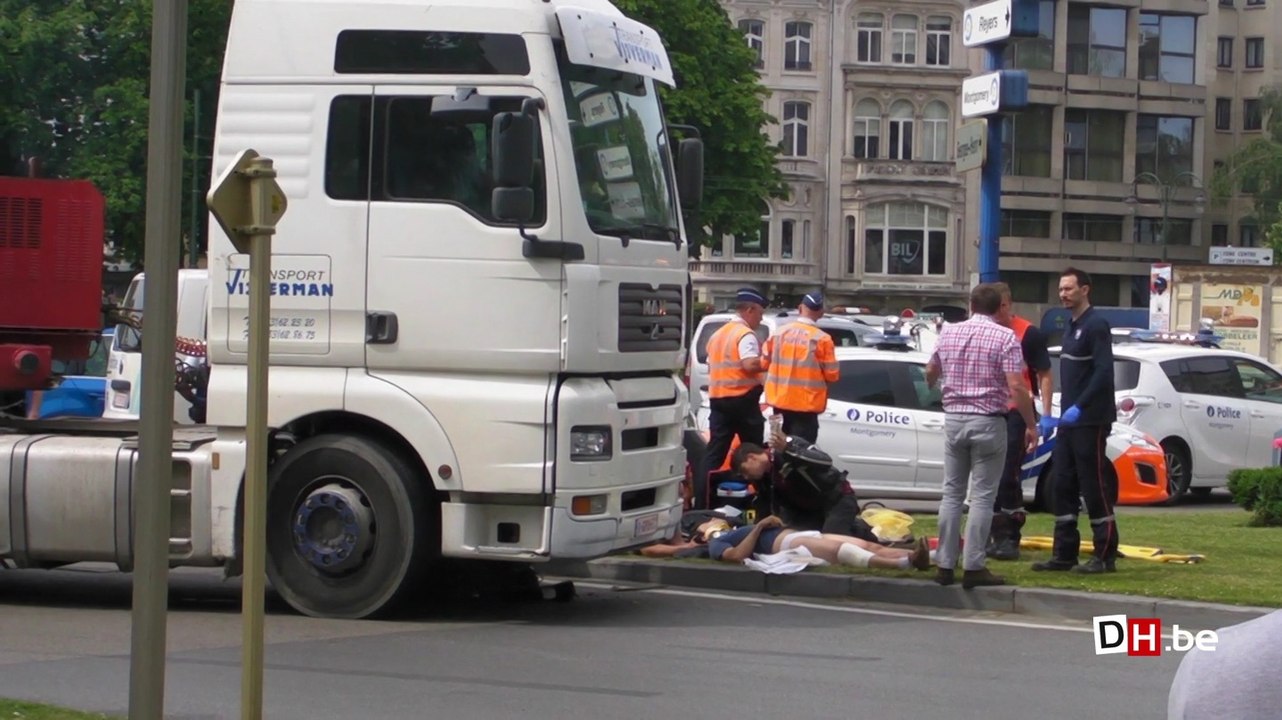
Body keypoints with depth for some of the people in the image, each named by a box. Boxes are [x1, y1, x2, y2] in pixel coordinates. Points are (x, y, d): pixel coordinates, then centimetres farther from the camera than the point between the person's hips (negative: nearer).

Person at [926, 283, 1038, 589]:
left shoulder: (948, 332, 7)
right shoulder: (1004, 337, -8)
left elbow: (930, 373, 22)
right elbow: (1016, 386, -15)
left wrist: (933, 387, 46)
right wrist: (1031, 425, -7)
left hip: (953, 418, 4)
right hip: (988, 422, -4)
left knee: (951, 493, 10)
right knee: (982, 496, -1)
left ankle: (945, 565, 10)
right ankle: (974, 567, -4)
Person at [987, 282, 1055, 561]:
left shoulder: (1029, 334, -5)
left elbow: (1045, 375, -4)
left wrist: (1046, 414, -11)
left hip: (1016, 413, -5)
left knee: (1008, 477, -9)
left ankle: (1009, 538, -3)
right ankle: (992, 536, 18)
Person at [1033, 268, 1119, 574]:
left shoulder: (1096, 325, -11)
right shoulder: (1072, 326, 17)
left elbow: (1104, 373, -20)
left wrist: (1079, 407, -26)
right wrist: (1064, 411, 17)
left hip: (1090, 421, -9)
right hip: (1069, 420, 9)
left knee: (1095, 488, -6)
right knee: (1061, 488, 8)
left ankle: (1105, 556, -1)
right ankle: (1064, 554, 13)